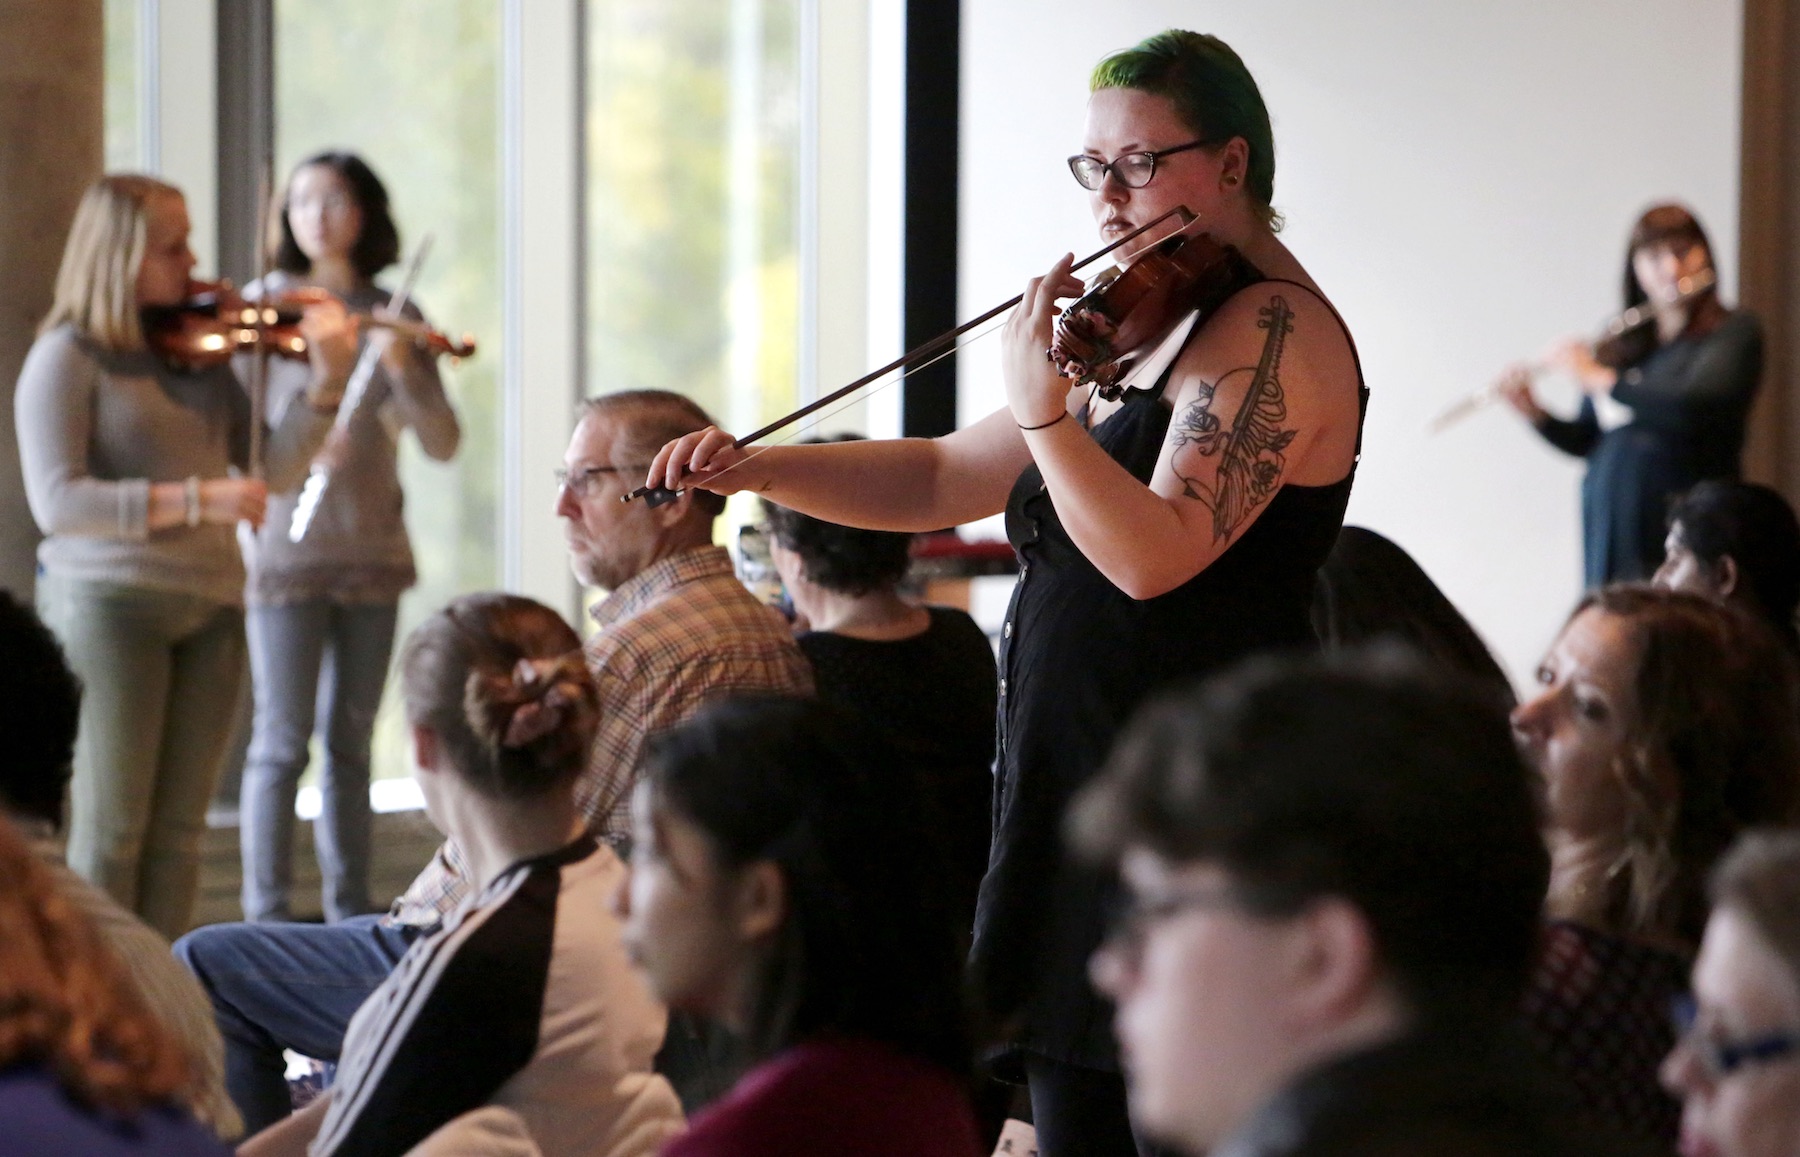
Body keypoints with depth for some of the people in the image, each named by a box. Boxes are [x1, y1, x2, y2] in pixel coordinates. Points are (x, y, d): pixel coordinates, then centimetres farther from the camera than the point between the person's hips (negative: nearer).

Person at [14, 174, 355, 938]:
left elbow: (272, 469, 7)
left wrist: (325, 383, -8)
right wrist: (195, 498, -24)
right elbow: (57, 502, -17)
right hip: (109, 604, -6)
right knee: (112, 827, -3)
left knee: (178, 829, 9)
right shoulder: (67, 358, -7)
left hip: (209, 608, 6)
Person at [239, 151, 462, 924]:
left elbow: (443, 444, 3)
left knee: (350, 742, 9)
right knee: (283, 740, -5)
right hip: (286, 548, -3)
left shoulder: (393, 316, 7)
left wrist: (403, 371, -14)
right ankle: (267, 913, -1)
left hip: (371, 552, 3)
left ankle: (349, 909, 16)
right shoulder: (263, 307, 0)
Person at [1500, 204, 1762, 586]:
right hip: (1610, 523, 4)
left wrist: (1598, 379, -12)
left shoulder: (1735, 331, -2)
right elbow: (1584, 441, 18)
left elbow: (1694, 404, -20)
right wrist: (1532, 410, 0)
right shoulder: (1617, 346, 11)